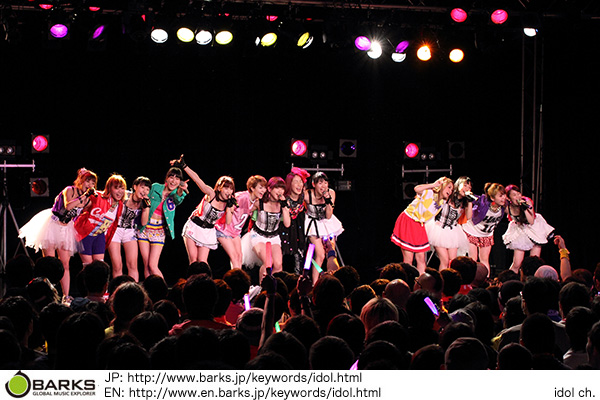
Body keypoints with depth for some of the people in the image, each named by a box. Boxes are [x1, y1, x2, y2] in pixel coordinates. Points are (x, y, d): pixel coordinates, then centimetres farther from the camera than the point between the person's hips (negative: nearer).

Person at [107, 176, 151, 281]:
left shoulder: (143, 203, -1)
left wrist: (146, 206, -15)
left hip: (130, 232, 3)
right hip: (115, 229, -3)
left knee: (133, 265, -8)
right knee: (117, 266, -6)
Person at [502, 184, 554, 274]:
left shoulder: (527, 201, -23)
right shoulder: (508, 207, -18)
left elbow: (531, 222, -27)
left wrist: (525, 208, -35)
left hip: (534, 229, -1)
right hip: (519, 231, 1)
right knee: (516, 264, -7)